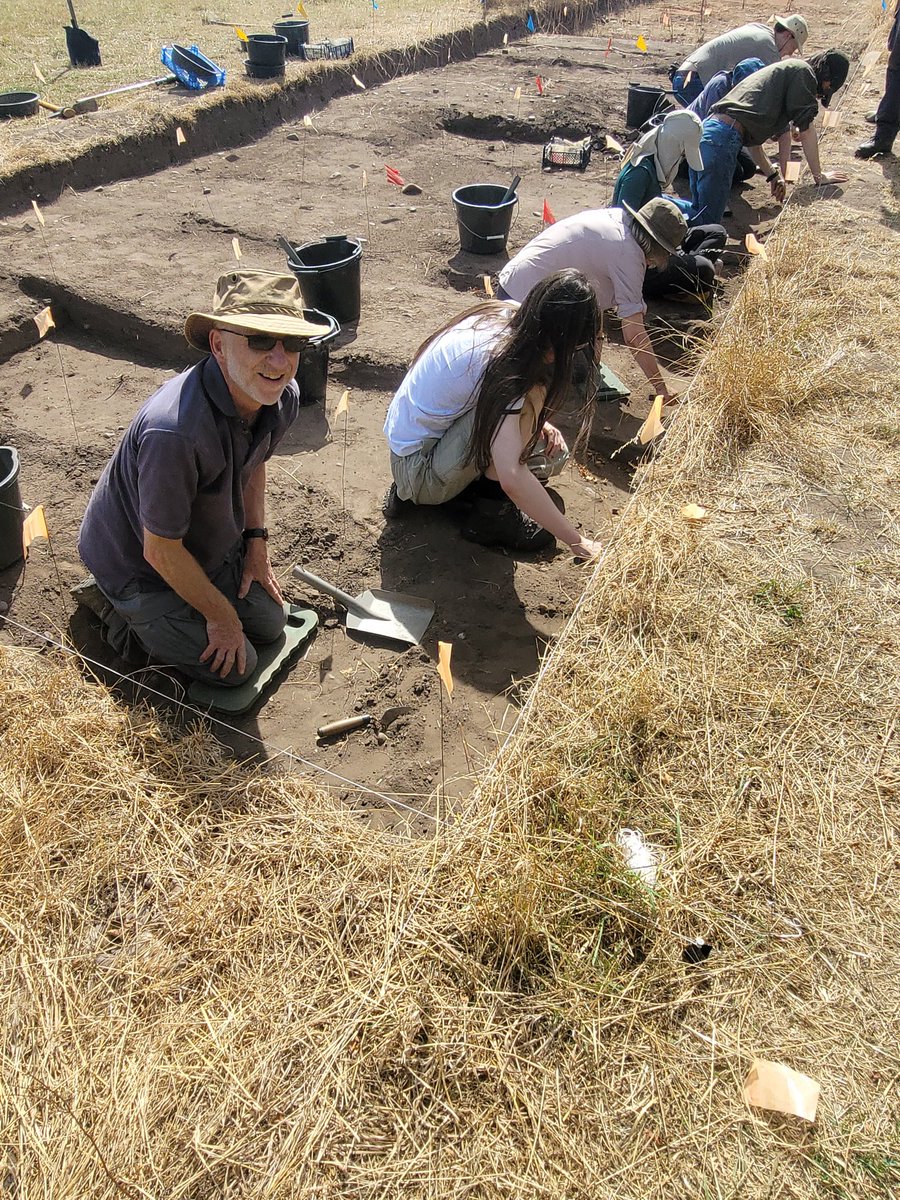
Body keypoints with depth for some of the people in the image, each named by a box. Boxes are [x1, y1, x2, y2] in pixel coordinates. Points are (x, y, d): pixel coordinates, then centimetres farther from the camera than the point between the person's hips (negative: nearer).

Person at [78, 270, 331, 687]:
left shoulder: (282, 398, -18)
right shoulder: (175, 430, -43)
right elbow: (161, 551, -30)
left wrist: (256, 543, 6)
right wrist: (220, 616, -17)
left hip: (212, 544, 7)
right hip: (137, 563, -7)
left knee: (269, 624, 15)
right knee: (234, 667, -1)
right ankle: (126, 609, 17)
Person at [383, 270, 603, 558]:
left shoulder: (504, 314, -7)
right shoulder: (504, 366, -31)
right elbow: (512, 479, -38)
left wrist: (537, 423, -6)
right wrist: (576, 541, -32)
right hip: (421, 472, -9)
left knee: (552, 451, 11)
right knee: (534, 393, -25)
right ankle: (491, 515, -9)